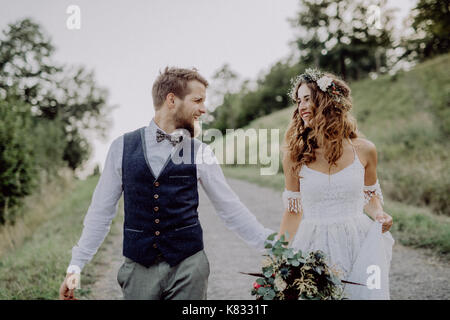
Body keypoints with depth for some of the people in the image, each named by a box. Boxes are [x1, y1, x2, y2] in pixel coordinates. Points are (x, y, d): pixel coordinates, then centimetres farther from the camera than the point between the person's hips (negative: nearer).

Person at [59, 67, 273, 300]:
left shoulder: (200, 153, 0)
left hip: (187, 266, 0)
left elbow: (231, 209, 5)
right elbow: (101, 211, 4)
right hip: (138, 269, 0)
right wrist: (75, 266, 3)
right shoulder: (122, 147, 0)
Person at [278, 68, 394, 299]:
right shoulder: (294, 155, -3)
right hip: (314, 246, 0)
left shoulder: (364, 150, -2)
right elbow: (293, 211, 3)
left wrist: (379, 215, -7)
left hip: (358, 244, 1)